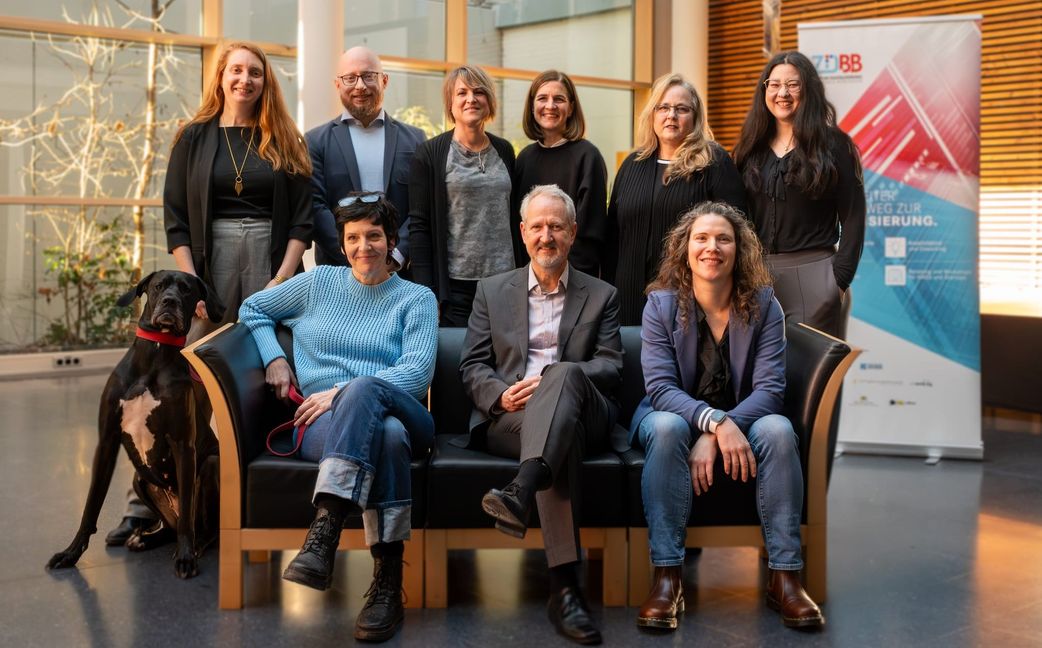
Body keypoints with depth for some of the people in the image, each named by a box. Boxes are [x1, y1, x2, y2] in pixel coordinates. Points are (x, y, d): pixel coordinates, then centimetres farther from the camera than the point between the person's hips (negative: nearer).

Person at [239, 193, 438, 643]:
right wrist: (273, 359, 13)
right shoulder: (320, 283, 22)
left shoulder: (416, 298, 15)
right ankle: (387, 583, -45)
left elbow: (418, 372, 0)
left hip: (402, 414, 0)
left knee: (361, 390, -40)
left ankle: (324, 530, -48)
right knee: (386, 435, -39)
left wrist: (342, 393, -11)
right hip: (320, 424, 0)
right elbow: (252, 309, 32)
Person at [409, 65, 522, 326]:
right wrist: (425, 292, -10)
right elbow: (418, 225, -4)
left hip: (503, 280, 4)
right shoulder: (430, 154, -1)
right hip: (455, 285, -3)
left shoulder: (504, 150, 11)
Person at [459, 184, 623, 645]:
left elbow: (610, 367, 5)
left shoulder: (601, 296, 20)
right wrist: (502, 395, -11)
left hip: (581, 412, 0)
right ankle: (564, 585, -49)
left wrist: (549, 379, -14)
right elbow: (472, 367, 13)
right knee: (561, 433, -38)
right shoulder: (492, 291, 22)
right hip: (508, 416, 1)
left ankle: (520, 492, -61)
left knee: (565, 375, -38)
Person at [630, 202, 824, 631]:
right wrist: (716, 422, -37)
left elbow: (769, 387, -15)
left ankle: (784, 577, -25)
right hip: (678, 415, -1)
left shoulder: (762, 305, -7)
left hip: (740, 420, 1)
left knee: (778, 430, -30)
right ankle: (667, 577, -33)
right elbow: (660, 387, -18)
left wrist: (713, 438, -30)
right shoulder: (661, 304, -9)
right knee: (666, 427, -35)